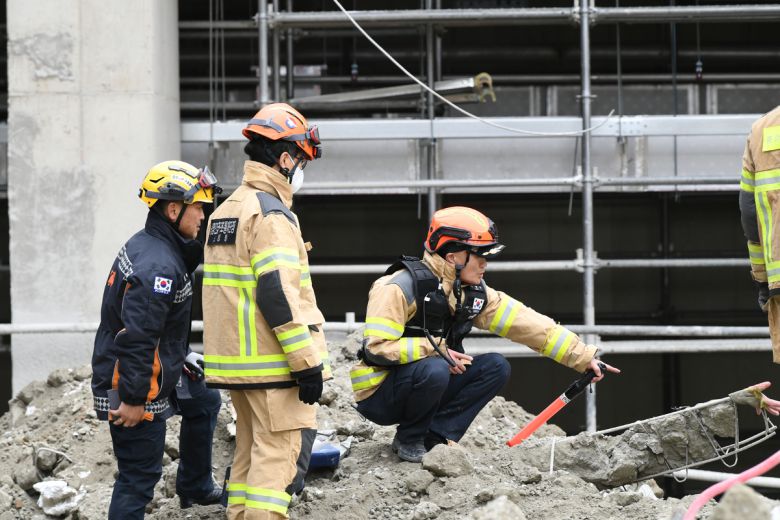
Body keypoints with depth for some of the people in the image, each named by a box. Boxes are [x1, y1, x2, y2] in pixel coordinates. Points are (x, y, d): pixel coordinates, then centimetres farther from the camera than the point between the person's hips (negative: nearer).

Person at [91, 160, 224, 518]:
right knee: (139, 477, -5)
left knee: (204, 403, 28)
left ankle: (195, 488, 40)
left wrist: (180, 356, 24)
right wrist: (133, 400, -26)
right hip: (133, 385, -11)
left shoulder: (144, 245, 8)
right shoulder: (159, 266, -25)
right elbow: (137, 337, -30)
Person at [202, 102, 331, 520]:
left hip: (234, 359, 9)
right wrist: (307, 360, -20)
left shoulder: (225, 210, 16)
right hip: (273, 361, -9)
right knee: (282, 450, -8)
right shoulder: (272, 214, -14)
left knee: (252, 446, 16)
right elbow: (277, 293, -22)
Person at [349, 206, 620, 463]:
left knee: (495, 367, -7)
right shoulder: (400, 288, -20)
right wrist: (438, 351, -24)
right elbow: (377, 347, -26)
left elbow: (527, 324, 1)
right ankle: (409, 439, -11)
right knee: (433, 370, -36)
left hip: (424, 386, 7)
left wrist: (584, 357, -3)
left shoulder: (473, 293, 3)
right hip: (379, 396, -7)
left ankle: (436, 437, -9)